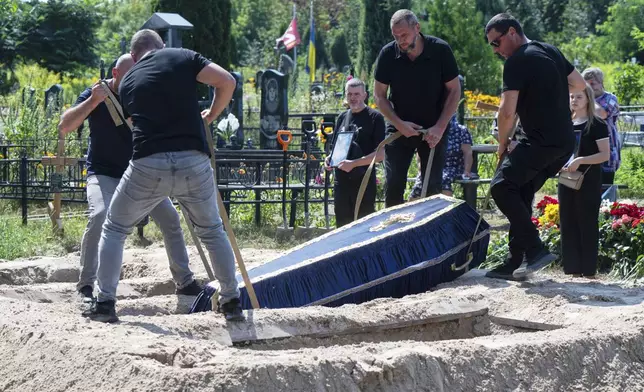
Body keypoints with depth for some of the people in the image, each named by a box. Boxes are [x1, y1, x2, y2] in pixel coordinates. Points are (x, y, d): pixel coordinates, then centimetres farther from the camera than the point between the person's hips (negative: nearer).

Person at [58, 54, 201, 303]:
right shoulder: (96, 94, -12)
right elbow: (64, 127, -21)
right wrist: (93, 101, -30)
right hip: (103, 174, -3)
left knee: (170, 217, -4)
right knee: (99, 216, -28)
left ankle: (185, 282, 11)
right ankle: (86, 286, -20)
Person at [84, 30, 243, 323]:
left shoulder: (127, 82, 17)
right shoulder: (182, 57, 9)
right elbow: (227, 82, 1)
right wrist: (211, 115, 17)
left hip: (148, 165, 0)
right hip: (194, 162, 0)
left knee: (114, 229, 19)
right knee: (212, 231, 22)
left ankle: (105, 303, 11)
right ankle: (231, 301, 21)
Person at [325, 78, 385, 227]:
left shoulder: (375, 118, -6)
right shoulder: (342, 118, 13)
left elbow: (380, 154, -11)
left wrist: (354, 163, -21)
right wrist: (329, 158, 1)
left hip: (364, 183, -6)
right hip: (341, 181, 6)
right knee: (342, 227, 9)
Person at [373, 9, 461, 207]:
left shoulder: (440, 50, -14)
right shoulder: (388, 54, -11)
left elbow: (454, 90, -7)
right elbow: (379, 95, -3)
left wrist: (440, 127, -16)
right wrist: (399, 124, -16)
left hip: (433, 129, -1)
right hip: (400, 128, 1)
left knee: (432, 187, 0)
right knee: (393, 185, -4)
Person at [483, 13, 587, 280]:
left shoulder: (516, 61, -11)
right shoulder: (551, 51, 15)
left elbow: (507, 112, -16)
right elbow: (579, 84, 25)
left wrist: (502, 143, -1)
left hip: (541, 142, -9)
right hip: (565, 143, 9)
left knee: (502, 186, -15)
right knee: (521, 194, 13)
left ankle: (535, 249, -20)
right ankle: (517, 262, 12)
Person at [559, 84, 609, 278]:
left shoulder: (597, 125, -5)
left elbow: (605, 154, -11)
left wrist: (580, 160, -22)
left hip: (588, 182, -6)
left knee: (587, 225, -5)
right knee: (568, 225, 5)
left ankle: (588, 271, -3)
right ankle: (572, 269, 10)